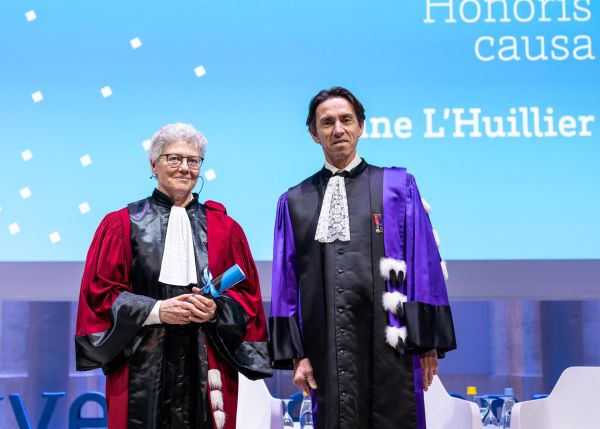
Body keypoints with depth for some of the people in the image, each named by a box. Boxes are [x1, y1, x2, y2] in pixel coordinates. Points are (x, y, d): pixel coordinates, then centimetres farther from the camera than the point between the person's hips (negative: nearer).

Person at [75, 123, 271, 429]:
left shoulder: (224, 229, 9)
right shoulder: (122, 225, 4)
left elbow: (248, 295, 9)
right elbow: (98, 292, -1)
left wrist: (217, 309, -11)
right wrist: (155, 310, -13)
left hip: (206, 368, 2)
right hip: (143, 370, -1)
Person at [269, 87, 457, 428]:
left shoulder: (397, 186, 5)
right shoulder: (295, 202, 10)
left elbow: (425, 265, 1)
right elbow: (286, 282, 9)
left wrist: (428, 342, -4)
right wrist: (295, 352, 2)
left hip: (389, 347, -1)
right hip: (327, 352, 2)